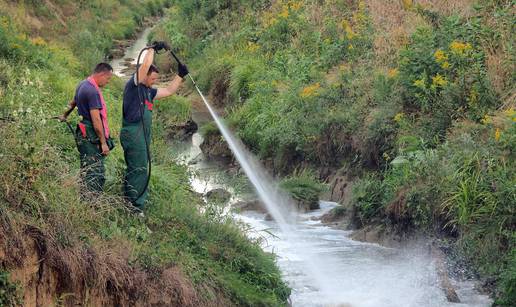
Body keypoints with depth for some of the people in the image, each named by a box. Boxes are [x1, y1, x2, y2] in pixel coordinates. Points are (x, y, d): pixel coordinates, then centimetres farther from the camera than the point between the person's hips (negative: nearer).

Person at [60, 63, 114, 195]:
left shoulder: (83, 85, 13)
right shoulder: (93, 91, -18)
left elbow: (73, 102, 33)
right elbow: (96, 119, -22)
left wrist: (65, 116, 50)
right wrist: (103, 142, -18)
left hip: (83, 133, 10)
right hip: (91, 136, -10)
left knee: (87, 171, 14)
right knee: (94, 173, -10)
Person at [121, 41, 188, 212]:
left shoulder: (148, 92, 18)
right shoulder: (133, 85, -6)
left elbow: (169, 90, 27)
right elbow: (145, 65, -18)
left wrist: (180, 75, 20)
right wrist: (153, 48, -7)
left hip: (142, 136, 9)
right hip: (133, 133, -9)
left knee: (134, 170, 12)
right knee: (139, 170, -9)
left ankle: (128, 203, 18)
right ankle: (135, 206, -7)